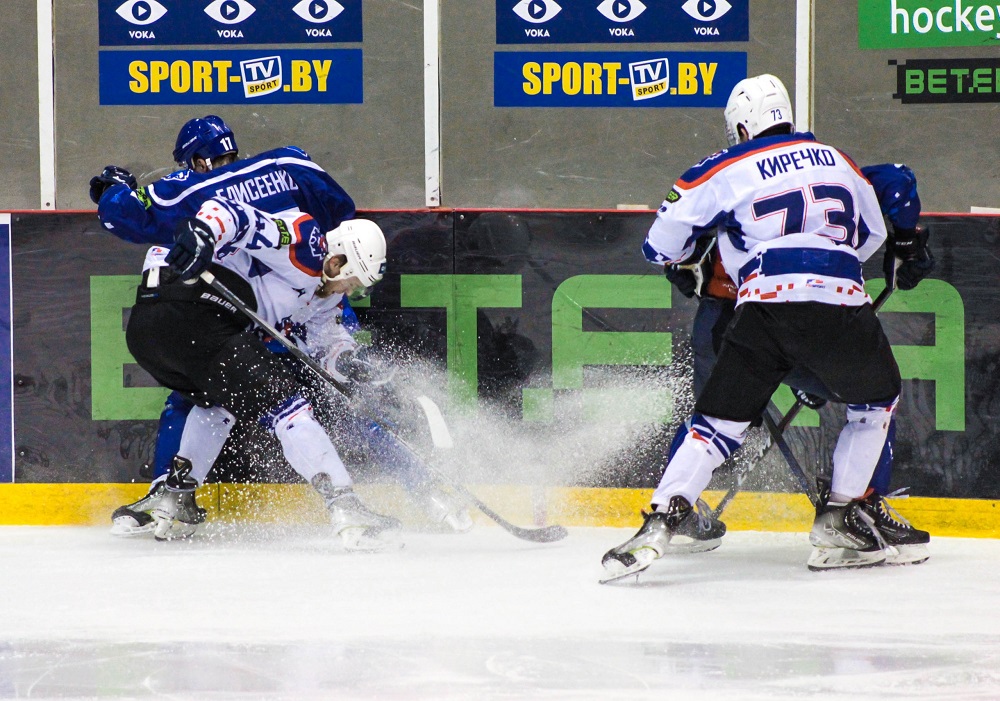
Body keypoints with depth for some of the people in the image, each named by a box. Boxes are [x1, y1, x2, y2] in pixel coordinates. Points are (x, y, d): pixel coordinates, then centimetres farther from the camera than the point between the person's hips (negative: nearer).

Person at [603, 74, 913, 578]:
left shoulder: (726, 170, 13)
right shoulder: (834, 159, 23)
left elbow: (661, 246, 13)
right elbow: (872, 235, 35)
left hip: (766, 307, -1)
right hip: (842, 304, 1)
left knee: (719, 422, 7)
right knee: (877, 400, 26)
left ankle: (662, 521, -11)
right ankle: (839, 523, 19)